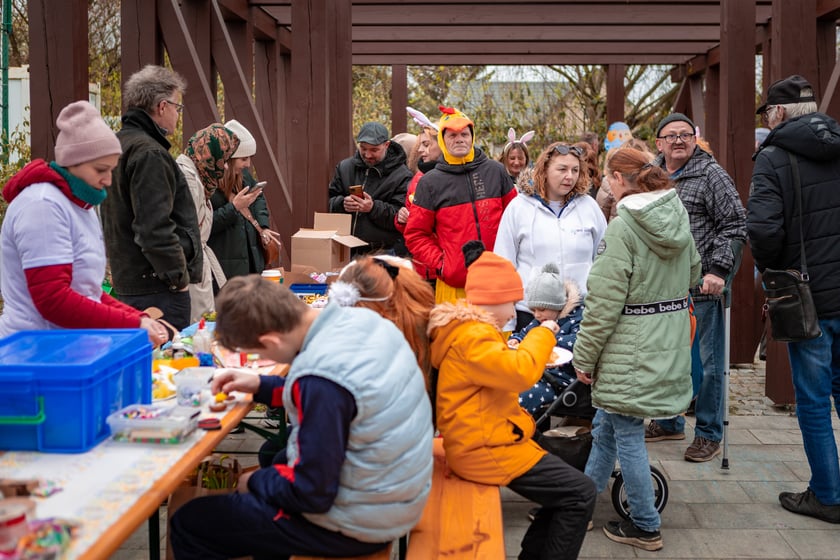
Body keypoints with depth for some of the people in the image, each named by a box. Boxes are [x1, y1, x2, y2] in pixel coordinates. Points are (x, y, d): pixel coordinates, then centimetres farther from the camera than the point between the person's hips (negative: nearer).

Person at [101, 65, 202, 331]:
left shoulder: (119, 144, 16)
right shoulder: (149, 154, -17)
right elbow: (155, 228, -24)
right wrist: (180, 276, -14)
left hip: (126, 282, 11)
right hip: (156, 288, -11)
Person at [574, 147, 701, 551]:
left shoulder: (623, 227, -18)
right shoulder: (680, 219, 5)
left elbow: (604, 301, -19)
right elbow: (692, 275, 18)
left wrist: (584, 356, -10)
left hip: (631, 352, -8)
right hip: (669, 347, 8)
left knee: (627, 435, 5)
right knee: (606, 425, 21)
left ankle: (645, 527, 16)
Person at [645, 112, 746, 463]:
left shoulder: (711, 175, -5)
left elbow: (734, 226, -8)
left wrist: (718, 270, -16)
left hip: (702, 286, -5)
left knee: (708, 361, 2)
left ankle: (709, 433, 14)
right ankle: (669, 423, 31)